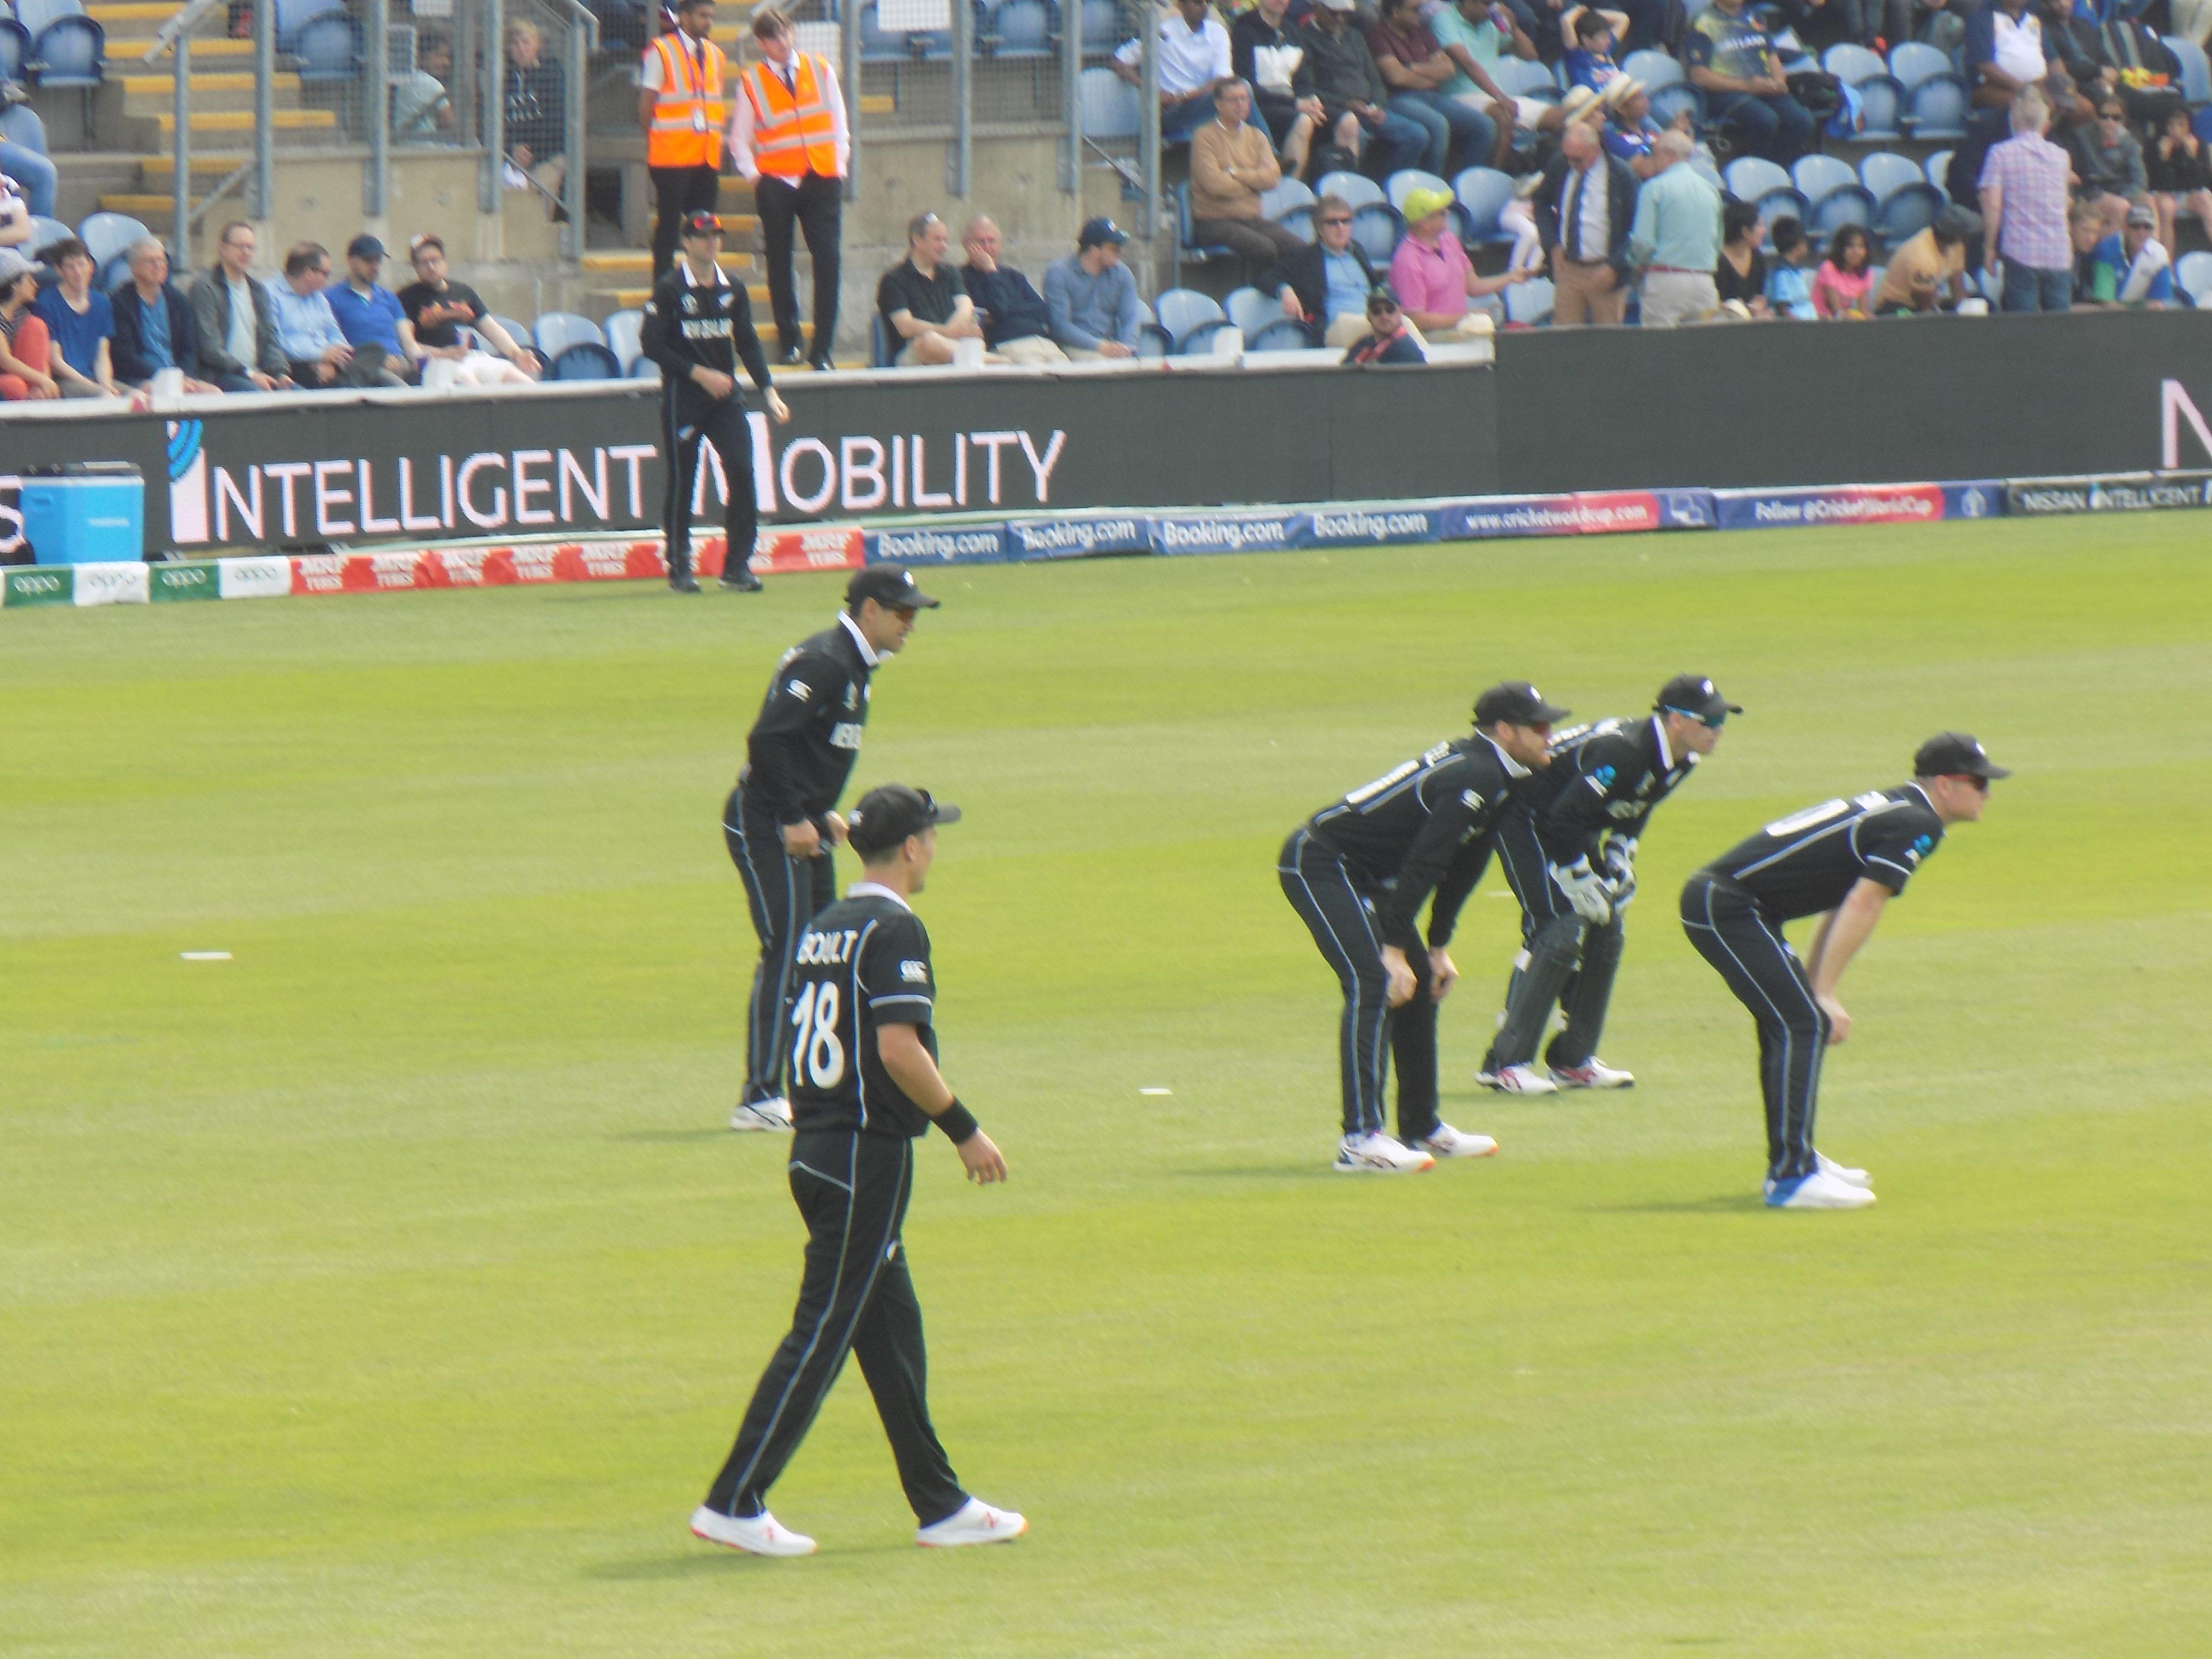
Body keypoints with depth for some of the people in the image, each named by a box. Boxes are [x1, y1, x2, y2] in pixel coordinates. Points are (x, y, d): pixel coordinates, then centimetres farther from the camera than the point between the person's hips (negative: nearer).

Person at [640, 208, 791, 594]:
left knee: (742, 471, -9)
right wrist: (699, 373, -14)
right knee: (682, 482, 1)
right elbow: (651, 344, -9)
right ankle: (680, 568, 11)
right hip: (683, 398, -4)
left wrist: (769, 392, 2)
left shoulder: (733, 290, 10)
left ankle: (737, 565, -2)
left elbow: (747, 344, 12)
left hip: (725, 393, 4)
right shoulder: (670, 290, -5)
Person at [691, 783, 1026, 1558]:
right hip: (868, 1152, -9)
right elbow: (899, 1049, -22)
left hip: (815, 1146, 9)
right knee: (824, 1331, -6)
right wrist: (965, 1130, -13)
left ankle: (941, 1505, 18)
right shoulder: (893, 929, -13)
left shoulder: (825, 928, 13)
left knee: (893, 1328, 13)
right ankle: (735, 1502, -8)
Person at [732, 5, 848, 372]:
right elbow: (740, 140, 8)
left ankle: (822, 349, -5)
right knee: (780, 264, 4)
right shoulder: (751, 82, 1)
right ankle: (788, 342, 14)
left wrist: (841, 163, 4)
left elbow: (839, 122, 13)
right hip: (776, 183, -1)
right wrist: (754, 175, -3)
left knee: (828, 262, -7)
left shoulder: (820, 70, 7)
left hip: (823, 180, 1)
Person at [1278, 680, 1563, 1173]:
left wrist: (1438, 947, 16)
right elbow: (1423, 864, -27)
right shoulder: (1474, 778, -22)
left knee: (1419, 983, 14)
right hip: (1319, 864, -11)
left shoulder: (1491, 772, 9)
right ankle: (1361, 1139, -27)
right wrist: (1395, 949, -28)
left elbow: (1460, 863, 17)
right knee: (1373, 983, -21)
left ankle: (1422, 1128, 23)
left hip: (1362, 873, 11)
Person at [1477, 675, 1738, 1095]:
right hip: (1525, 819, -10)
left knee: (1606, 932, 7)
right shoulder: (1622, 750, -33)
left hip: (1570, 825, 10)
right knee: (1560, 931, -18)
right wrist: (1584, 884, -23)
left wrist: (1619, 860, -1)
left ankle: (1573, 1059, 15)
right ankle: (1506, 1063, -19)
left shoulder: (1681, 761, -3)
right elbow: (1565, 819, -32)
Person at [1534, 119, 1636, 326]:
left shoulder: (1620, 175, -11)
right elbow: (1541, 203, 18)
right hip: (1567, 268, 3)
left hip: (1604, 271, -3)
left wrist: (1613, 266, -14)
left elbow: (1634, 227, -6)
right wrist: (1552, 244, 4)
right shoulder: (1558, 167, 0)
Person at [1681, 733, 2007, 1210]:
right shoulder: (1917, 826, -11)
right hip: (1729, 907, -10)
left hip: (1714, 898, 10)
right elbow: (1861, 906, -19)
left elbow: (1842, 904, 24)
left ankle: (1795, 1158, 28)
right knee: (1802, 1023, -13)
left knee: (1790, 1020, 19)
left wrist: (1814, 991, 24)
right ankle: (1791, 1178, -17)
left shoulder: (1887, 809, 19)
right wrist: (1825, 995, -20)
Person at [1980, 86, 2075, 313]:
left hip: (2021, 252, -3)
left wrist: (1989, 247, 0)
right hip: (2059, 256, 3)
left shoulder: (2001, 154, -2)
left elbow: (1992, 205, -9)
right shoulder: (2060, 156, 9)